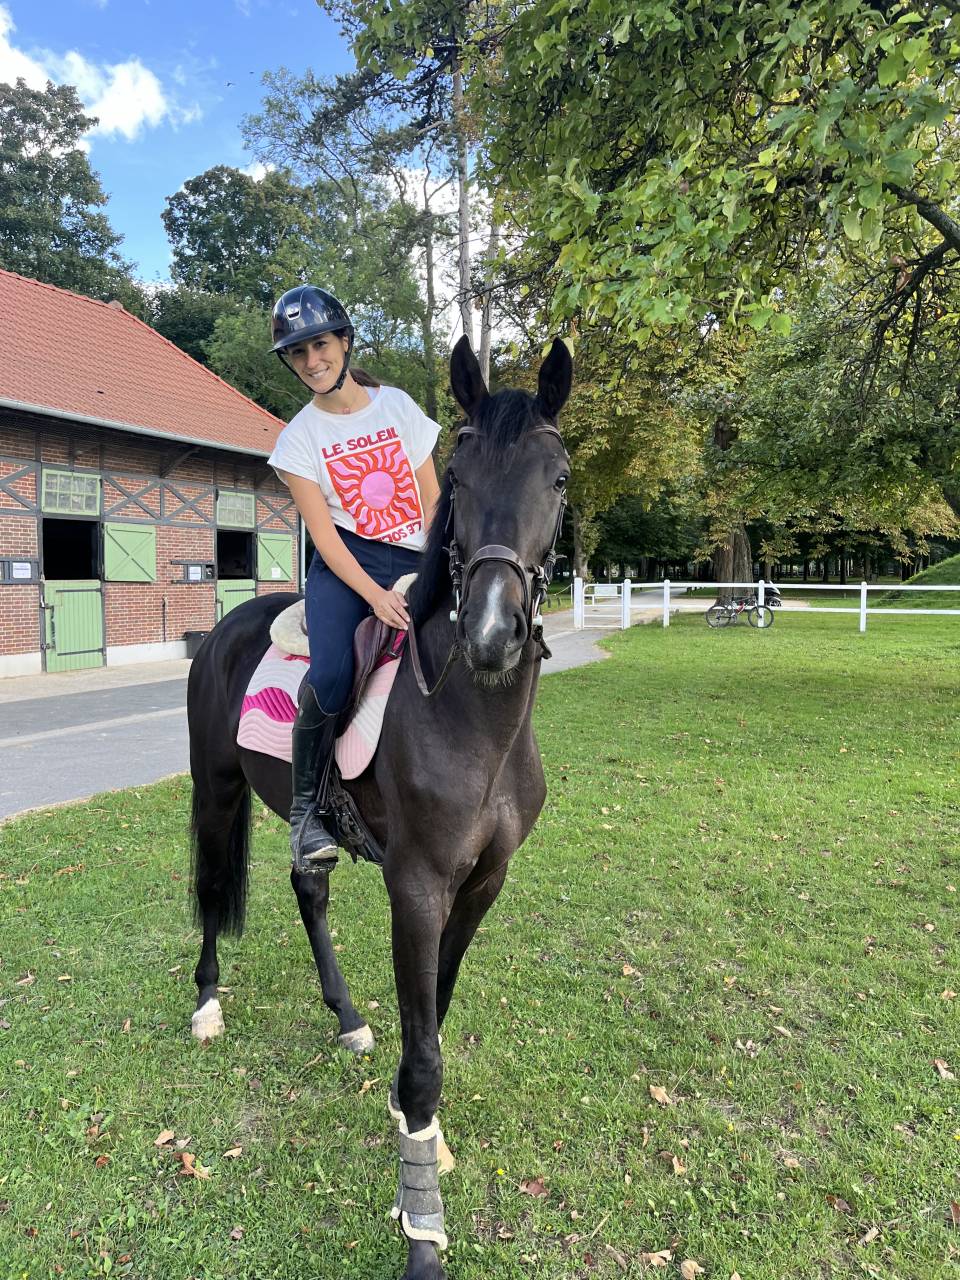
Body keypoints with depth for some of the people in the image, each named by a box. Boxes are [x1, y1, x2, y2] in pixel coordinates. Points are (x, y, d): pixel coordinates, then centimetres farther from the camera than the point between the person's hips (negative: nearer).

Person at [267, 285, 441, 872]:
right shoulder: (299, 437, 3)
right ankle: (306, 807, -8)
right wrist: (376, 596, -19)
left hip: (414, 564, 3)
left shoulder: (398, 405, 8)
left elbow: (433, 501, 8)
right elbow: (324, 534, -5)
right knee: (331, 675, -29)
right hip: (345, 566, -2)